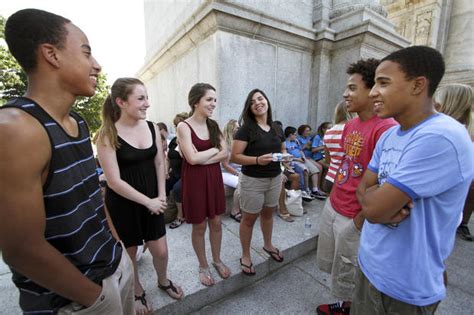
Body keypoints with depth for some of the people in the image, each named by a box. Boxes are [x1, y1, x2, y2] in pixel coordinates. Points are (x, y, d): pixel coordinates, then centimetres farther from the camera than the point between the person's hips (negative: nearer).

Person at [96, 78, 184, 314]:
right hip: (122, 204, -3)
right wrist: (148, 201, -15)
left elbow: (159, 163, 4)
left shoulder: (152, 128, -3)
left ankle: (163, 281, 46)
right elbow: (114, 181, -18)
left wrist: (161, 196, -4)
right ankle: (138, 293, 45)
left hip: (153, 200, 4)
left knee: (161, 251, 14)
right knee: (128, 254, 17)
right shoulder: (107, 135, -17)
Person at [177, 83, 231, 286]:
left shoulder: (213, 125, 5)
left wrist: (203, 158, -15)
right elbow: (192, 158, -20)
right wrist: (215, 149, -8)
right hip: (194, 181, -5)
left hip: (214, 178, 5)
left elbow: (225, 154, -3)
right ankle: (203, 266, 34)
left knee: (216, 222, 15)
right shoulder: (184, 126, -12)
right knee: (199, 226, 11)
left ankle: (217, 260, 39)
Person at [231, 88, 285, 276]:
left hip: (275, 179, 6)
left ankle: (268, 245, 47)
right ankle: (245, 256, 30)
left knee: (268, 213, 23)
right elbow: (234, 157, -17)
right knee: (249, 218, 8)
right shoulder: (246, 128, -12)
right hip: (252, 181, -5)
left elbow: (283, 150, 17)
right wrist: (257, 160, -30)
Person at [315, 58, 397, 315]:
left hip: (354, 218, -8)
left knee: (348, 275, 15)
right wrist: (334, 196, 15)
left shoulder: (386, 129, -22)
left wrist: (362, 219, -14)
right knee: (329, 263, 25)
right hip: (332, 207, 9)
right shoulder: (350, 125, 6)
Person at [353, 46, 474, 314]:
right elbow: (363, 189, 3)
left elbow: (373, 208, -29)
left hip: (405, 288, -7)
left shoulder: (440, 139, -27)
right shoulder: (388, 136, 1)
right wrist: (385, 201, -18)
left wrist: (373, 194, -7)